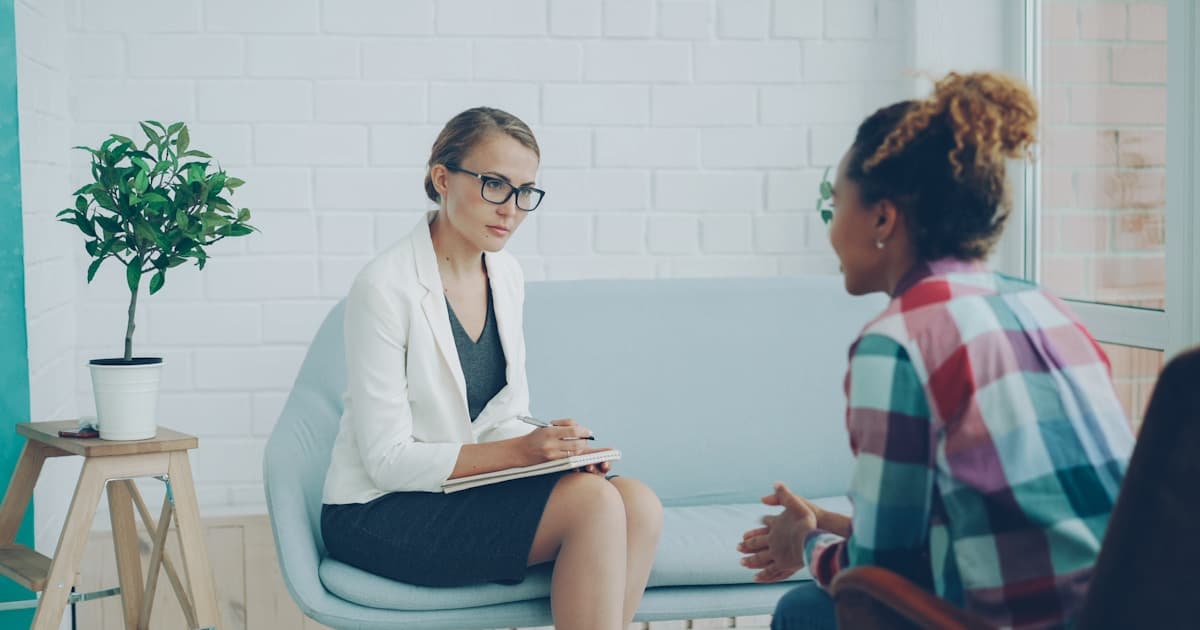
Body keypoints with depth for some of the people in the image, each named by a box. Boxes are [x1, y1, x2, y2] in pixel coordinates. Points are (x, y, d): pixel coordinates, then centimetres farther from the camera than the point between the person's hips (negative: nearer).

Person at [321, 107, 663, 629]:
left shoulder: (506, 276, 6)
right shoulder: (385, 287, -16)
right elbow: (388, 460, -17)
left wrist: (557, 448, -10)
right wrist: (519, 451, -24)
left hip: (466, 489, 7)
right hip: (379, 510, -7)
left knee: (639, 504, -18)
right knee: (593, 502, -26)